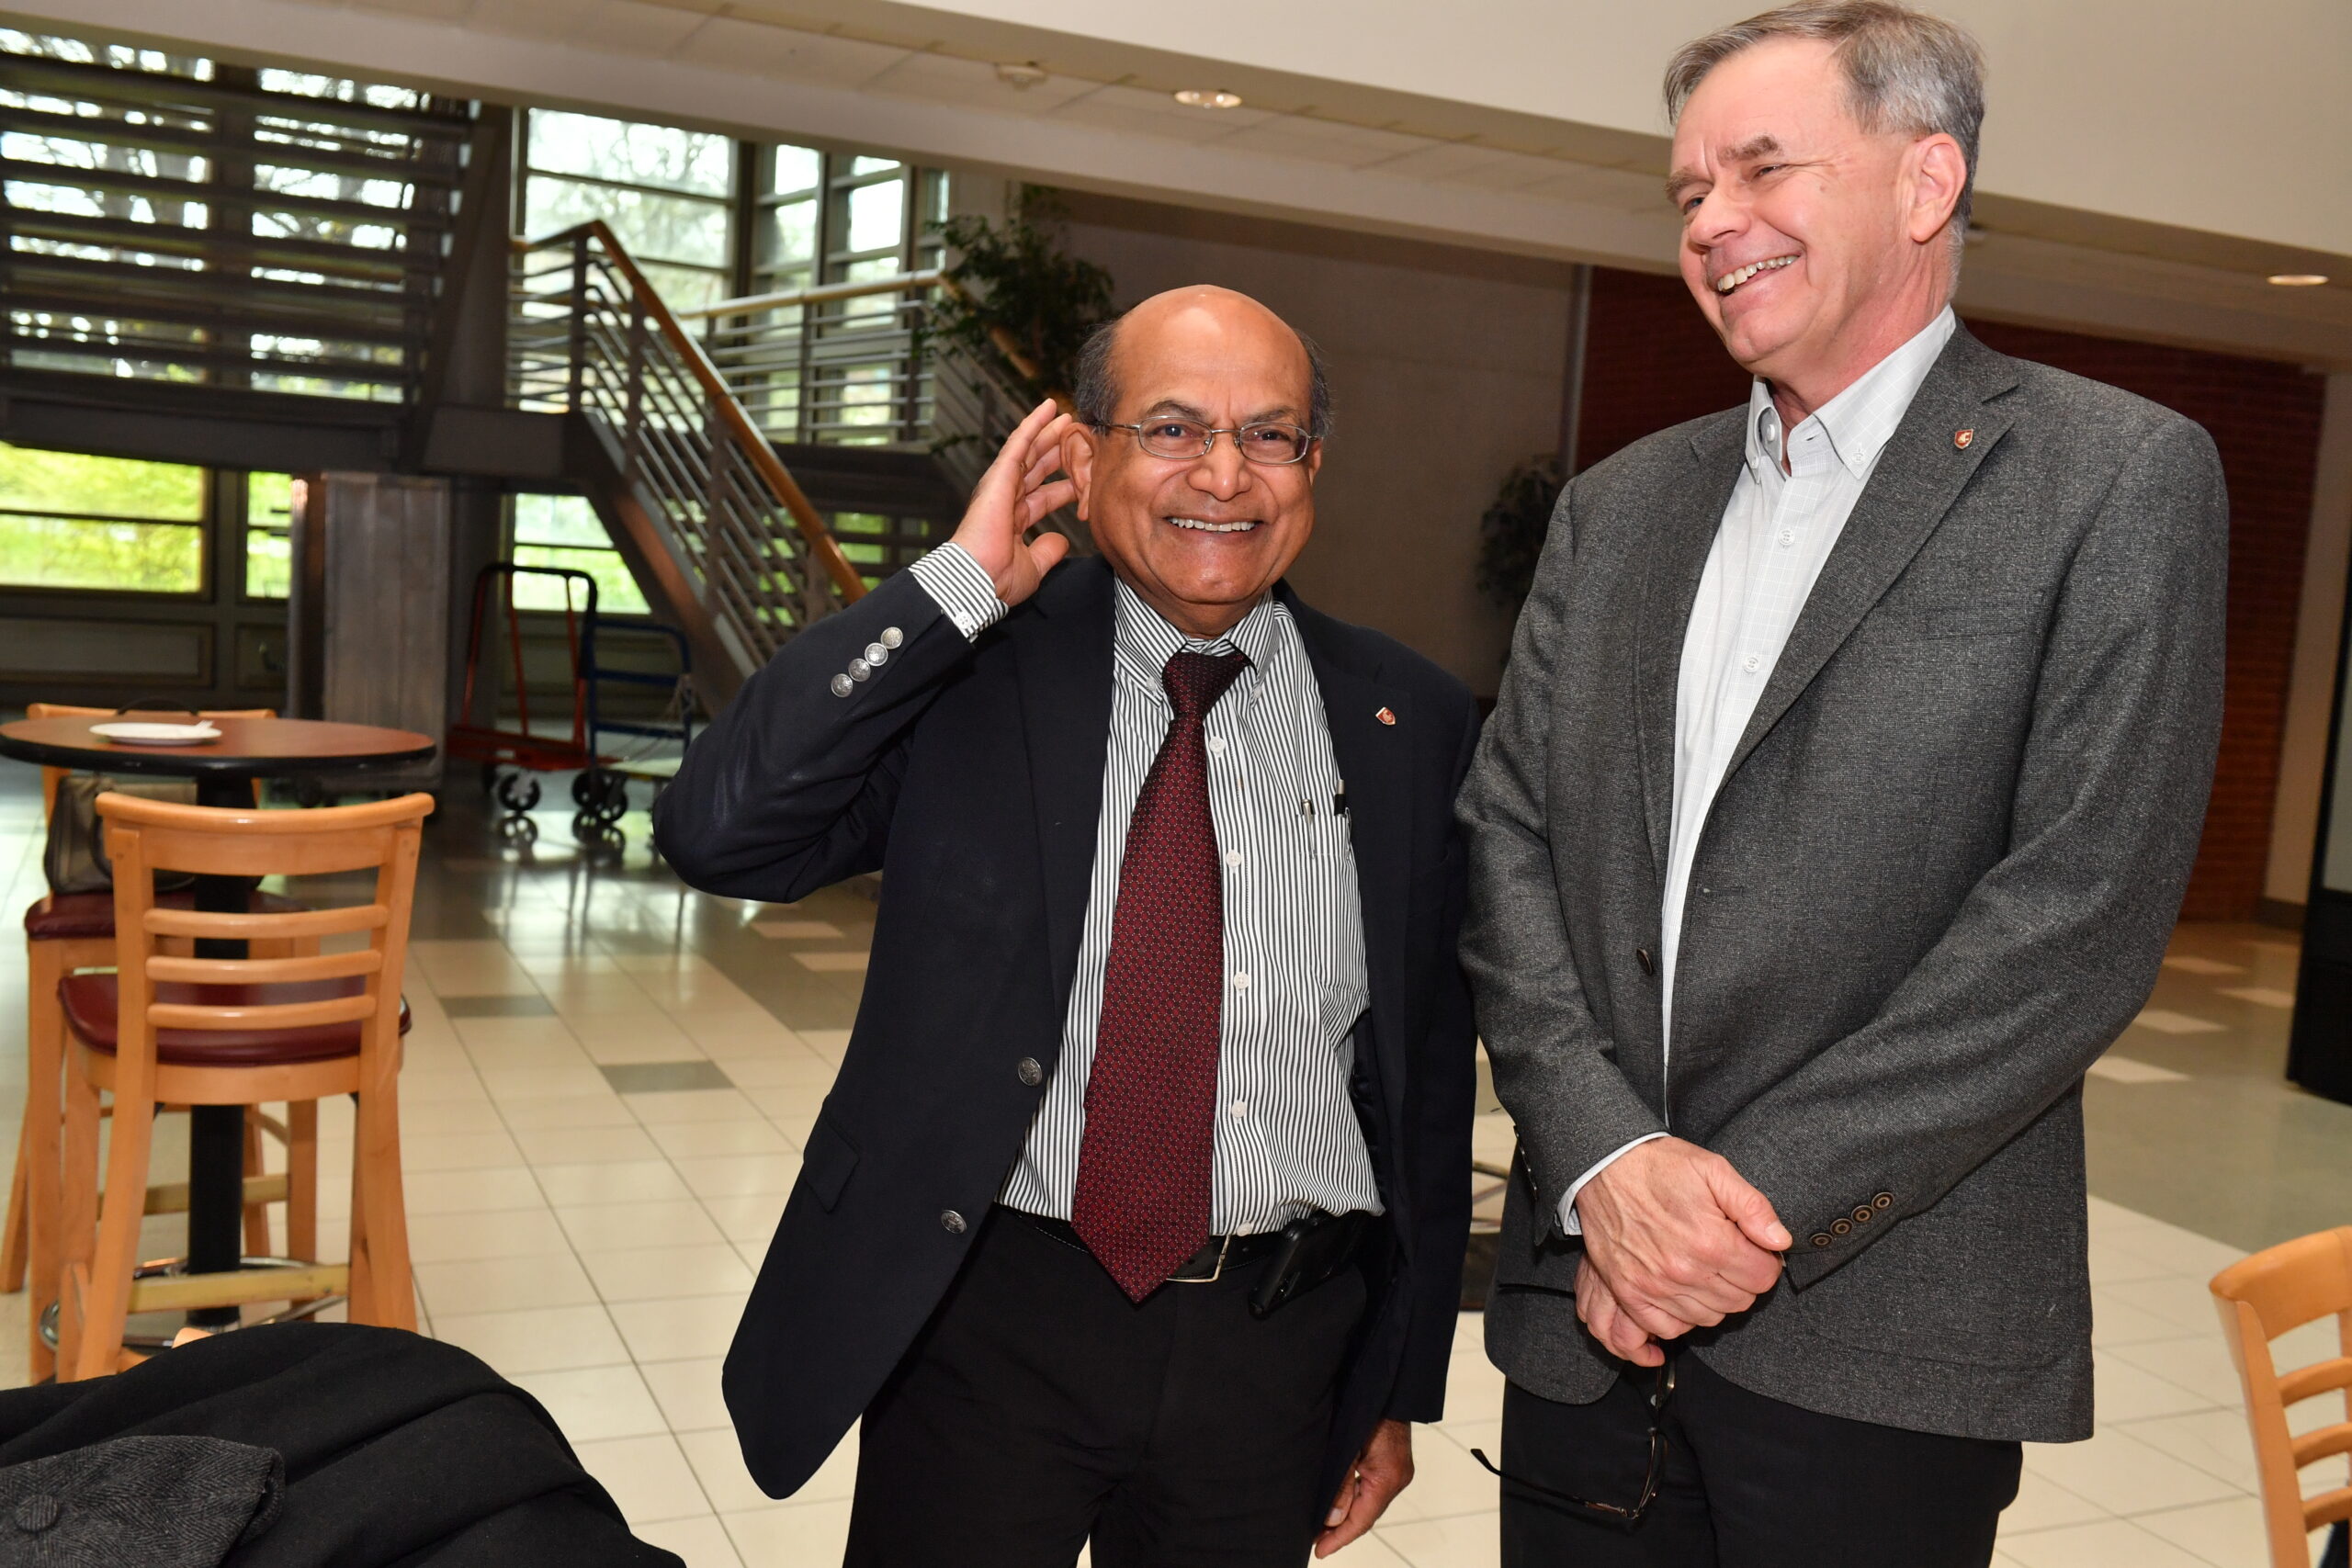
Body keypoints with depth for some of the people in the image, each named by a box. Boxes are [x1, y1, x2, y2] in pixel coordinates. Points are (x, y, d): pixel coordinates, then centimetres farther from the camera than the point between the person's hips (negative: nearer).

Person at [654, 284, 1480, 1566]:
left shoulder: (1408, 721, 1)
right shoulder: (966, 670, -5)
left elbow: (1431, 1070, 6)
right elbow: (715, 833, -19)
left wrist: (1402, 1384, 9)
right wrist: (960, 585, -18)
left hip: (1277, 1356, 2)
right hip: (985, 1322, -1)